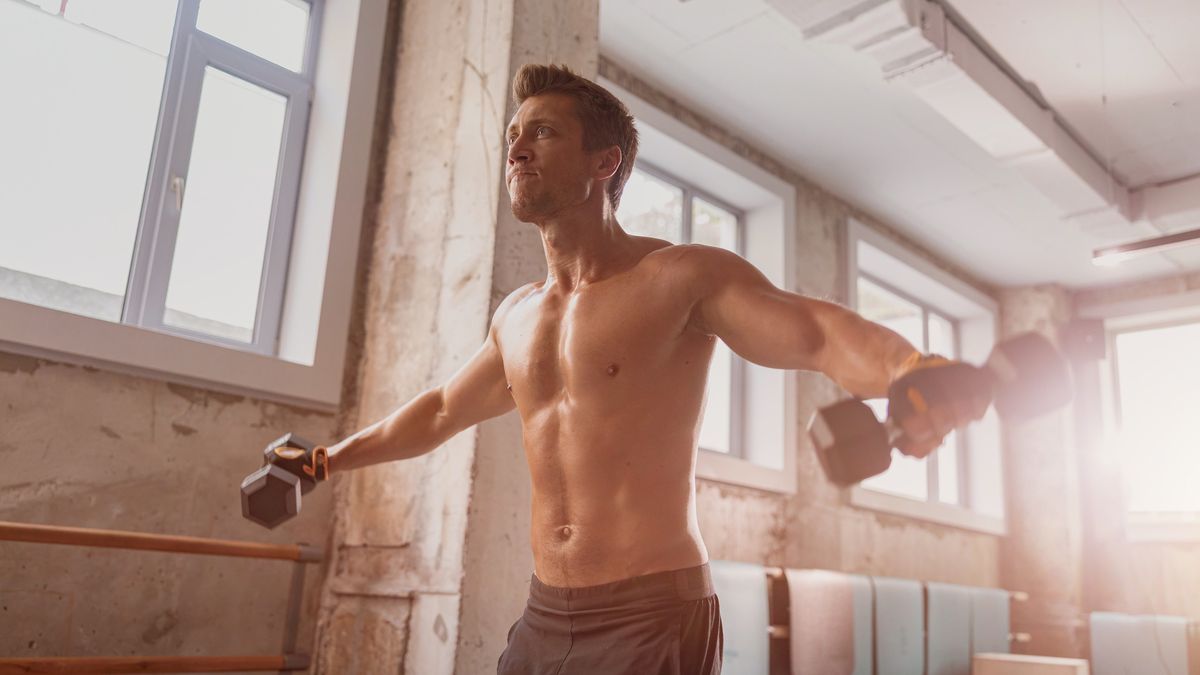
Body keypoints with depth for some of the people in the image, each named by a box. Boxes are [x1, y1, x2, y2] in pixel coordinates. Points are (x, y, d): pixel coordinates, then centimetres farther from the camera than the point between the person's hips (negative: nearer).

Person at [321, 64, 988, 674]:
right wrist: (331, 458, 34)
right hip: (542, 619, 6)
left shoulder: (682, 276, -8)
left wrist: (921, 378, -43)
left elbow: (820, 333, -22)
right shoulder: (516, 316, 11)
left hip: (653, 620, -6)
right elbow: (442, 411, 26)